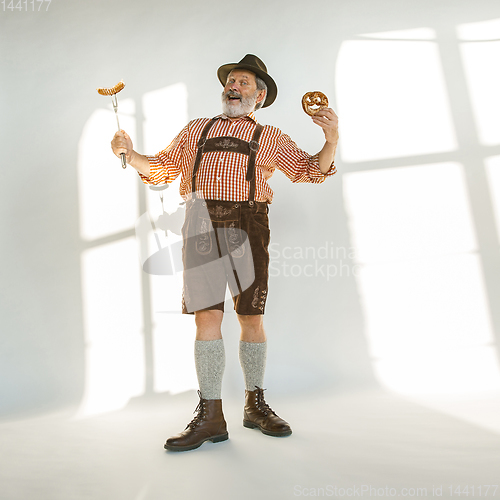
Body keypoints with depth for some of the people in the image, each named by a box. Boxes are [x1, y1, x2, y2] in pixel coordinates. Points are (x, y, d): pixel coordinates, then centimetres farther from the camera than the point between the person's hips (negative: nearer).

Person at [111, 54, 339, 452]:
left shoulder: (270, 137, 19)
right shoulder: (196, 129, 24)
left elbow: (311, 170, 10)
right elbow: (161, 169, 22)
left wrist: (332, 140, -7)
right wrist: (129, 154, 4)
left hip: (247, 224, 0)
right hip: (202, 223, 1)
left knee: (252, 317, 1)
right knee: (206, 316, -5)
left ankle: (256, 405, 18)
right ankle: (210, 416, 4)